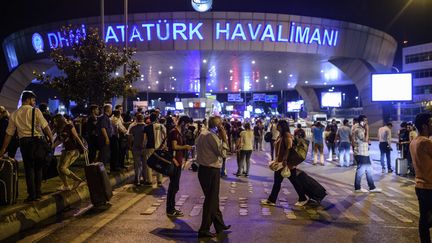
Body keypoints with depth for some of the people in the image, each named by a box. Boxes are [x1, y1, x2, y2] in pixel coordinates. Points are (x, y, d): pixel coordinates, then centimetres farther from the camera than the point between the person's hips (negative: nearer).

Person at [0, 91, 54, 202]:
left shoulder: (14, 114, 7)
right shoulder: (35, 111, -3)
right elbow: (45, 126, -10)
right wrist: (51, 139, -1)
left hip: (24, 142, 2)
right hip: (37, 140, -2)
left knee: (29, 168, 9)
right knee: (38, 167, 11)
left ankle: (32, 195, 11)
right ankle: (38, 193, 17)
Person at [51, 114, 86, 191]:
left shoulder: (69, 126, -8)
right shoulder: (59, 129, 12)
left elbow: (76, 137, -10)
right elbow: (59, 140, 20)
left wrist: (83, 147, -13)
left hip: (73, 150, -8)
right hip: (66, 150, 8)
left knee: (63, 168, -16)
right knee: (59, 167, 3)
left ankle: (78, 180, -3)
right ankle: (66, 186, 13)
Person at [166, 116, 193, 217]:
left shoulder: (179, 132, 18)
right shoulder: (174, 132, -14)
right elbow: (174, 146, -22)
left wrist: (185, 147, 10)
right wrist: (185, 147, -13)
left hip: (178, 163, 10)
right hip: (174, 162, -10)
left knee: (174, 186, 15)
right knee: (174, 186, -4)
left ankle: (171, 208, 25)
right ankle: (170, 210, 4)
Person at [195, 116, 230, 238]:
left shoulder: (202, 134, 12)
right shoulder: (212, 136, -18)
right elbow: (223, 153, -18)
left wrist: (221, 138, 6)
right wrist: (224, 138, -11)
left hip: (203, 169, 10)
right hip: (211, 171, -10)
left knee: (213, 198, 19)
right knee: (211, 200, 2)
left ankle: (219, 224, 33)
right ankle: (204, 230, 11)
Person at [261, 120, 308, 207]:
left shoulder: (287, 135, -14)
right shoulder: (281, 136, 14)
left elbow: (289, 148, -24)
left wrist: (285, 160, -29)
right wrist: (277, 160, 19)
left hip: (287, 163, -9)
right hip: (280, 163, 9)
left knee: (294, 181, 3)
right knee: (277, 182, 11)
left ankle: (303, 199, 17)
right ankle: (271, 200, 16)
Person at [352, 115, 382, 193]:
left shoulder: (363, 129, 15)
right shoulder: (358, 130, -16)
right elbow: (365, 139, -24)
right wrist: (367, 130, -17)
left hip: (365, 154, 10)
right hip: (360, 154, -10)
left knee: (369, 170, 12)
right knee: (360, 171, -2)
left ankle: (372, 187, 19)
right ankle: (357, 188, 9)